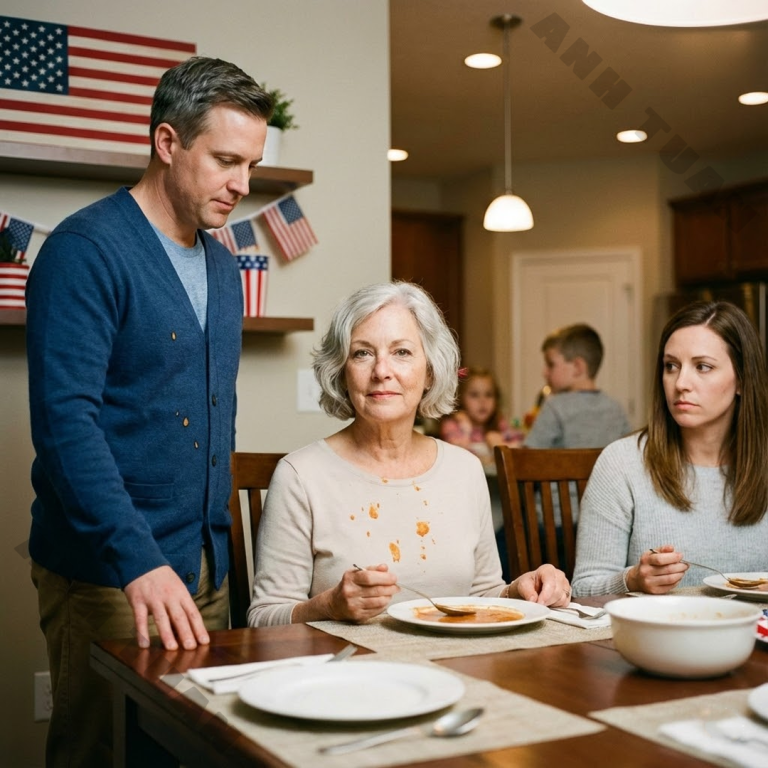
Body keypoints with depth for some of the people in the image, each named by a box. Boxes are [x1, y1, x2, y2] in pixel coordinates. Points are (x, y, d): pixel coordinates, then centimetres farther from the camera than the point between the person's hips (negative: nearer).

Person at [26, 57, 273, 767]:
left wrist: (214, 545, 15)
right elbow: (64, 420, -21)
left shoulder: (223, 266, 12)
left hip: (205, 568, 7)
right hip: (107, 574, -7)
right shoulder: (85, 251, -13)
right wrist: (139, 561, -28)